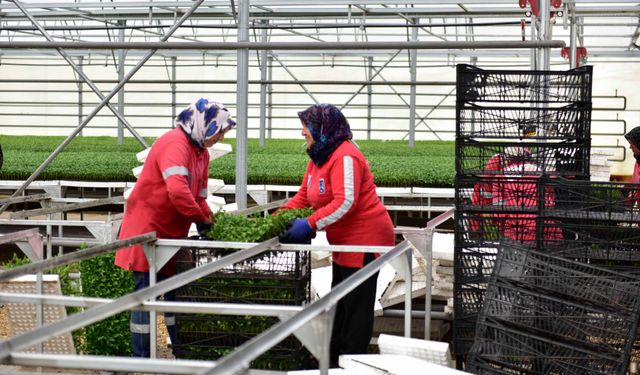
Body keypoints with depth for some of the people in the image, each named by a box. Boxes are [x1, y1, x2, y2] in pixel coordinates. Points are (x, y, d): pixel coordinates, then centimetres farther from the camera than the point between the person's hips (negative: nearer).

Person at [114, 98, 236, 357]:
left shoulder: (202, 153, 12)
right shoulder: (175, 144, -21)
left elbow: (199, 196, 15)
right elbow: (178, 190, -34)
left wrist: (210, 223, 0)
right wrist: (201, 220, -24)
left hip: (172, 233, 10)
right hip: (147, 229, -10)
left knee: (176, 292, 12)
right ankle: (141, 359, 1)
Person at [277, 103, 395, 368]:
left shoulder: (344, 157, -21)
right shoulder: (318, 157, 10)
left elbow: (344, 203, -29)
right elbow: (303, 197, 12)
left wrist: (310, 225, -32)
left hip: (365, 240, -11)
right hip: (344, 242, 11)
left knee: (356, 305, -3)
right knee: (339, 303, 18)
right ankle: (333, 357, 28)